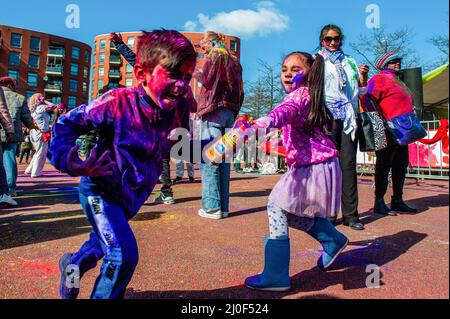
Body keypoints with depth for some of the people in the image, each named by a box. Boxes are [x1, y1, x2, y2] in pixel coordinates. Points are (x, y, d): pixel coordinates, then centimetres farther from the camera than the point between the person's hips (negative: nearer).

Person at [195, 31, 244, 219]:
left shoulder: (214, 57, 2)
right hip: (230, 113, 7)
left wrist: (196, 73, 8)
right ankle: (223, 207, 7)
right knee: (224, 159, 6)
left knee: (209, 159, -8)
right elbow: (240, 92, 18)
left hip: (213, 111, -7)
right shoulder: (234, 61, 22)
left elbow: (207, 80, -12)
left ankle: (212, 207, -10)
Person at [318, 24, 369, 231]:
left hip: (348, 117, 3)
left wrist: (363, 77, 3)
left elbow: (361, 91, 23)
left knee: (348, 163, -2)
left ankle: (350, 214, 1)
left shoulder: (350, 62, 22)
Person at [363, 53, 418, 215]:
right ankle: (379, 202, 1)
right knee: (384, 166, -6)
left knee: (401, 166, 11)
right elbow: (367, 100, -17)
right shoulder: (379, 79, -4)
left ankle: (398, 201, 21)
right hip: (387, 133, -10)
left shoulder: (399, 82, 25)